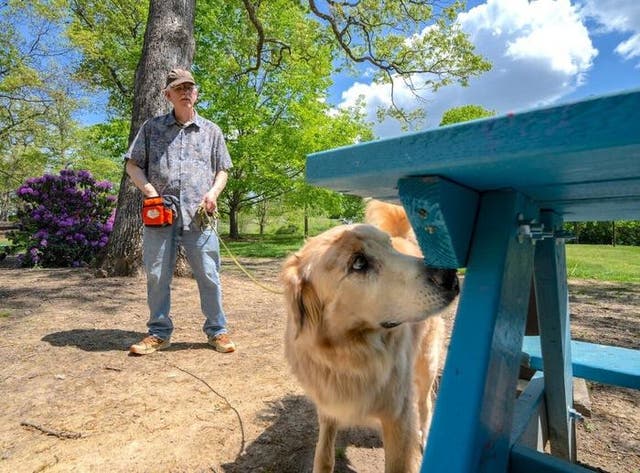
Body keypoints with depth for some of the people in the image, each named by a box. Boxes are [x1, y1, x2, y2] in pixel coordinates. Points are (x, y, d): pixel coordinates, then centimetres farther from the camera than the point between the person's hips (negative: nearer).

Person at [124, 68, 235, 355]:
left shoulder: (211, 130, 16)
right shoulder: (152, 127, 15)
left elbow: (222, 169, 16)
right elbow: (132, 164, 13)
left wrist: (214, 192, -3)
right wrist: (148, 189, -5)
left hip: (198, 215, 0)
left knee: (209, 274, 0)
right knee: (157, 275, 5)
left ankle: (216, 330, 13)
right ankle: (159, 332, 19)